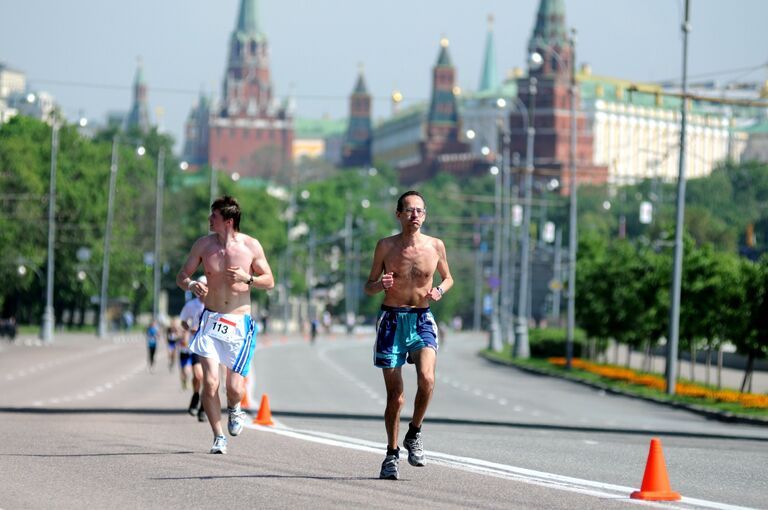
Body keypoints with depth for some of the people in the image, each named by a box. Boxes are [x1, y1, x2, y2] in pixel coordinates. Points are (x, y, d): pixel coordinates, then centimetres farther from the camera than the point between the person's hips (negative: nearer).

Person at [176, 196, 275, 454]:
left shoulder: (251, 246, -4)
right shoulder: (204, 244, 1)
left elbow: (269, 281, 5)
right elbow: (181, 276, 8)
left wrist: (247, 278, -15)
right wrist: (192, 285, -15)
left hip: (240, 323, -1)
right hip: (211, 320, 1)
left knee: (235, 388, -3)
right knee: (210, 382, -13)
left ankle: (234, 409, 34)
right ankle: (218, 437, 3)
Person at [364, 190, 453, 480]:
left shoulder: (435, 246, 3)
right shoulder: (386, 246, 0)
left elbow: (448, 278, 19)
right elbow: (368, 287, 7)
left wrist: (440, 290, -4)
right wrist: (380, 285, -16)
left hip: (422, 320, 1)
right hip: (392, 320, -1)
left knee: (426, 378, -24)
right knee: (395, 394, 1)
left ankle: (414, 434, 0)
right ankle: (392, 454, 17)